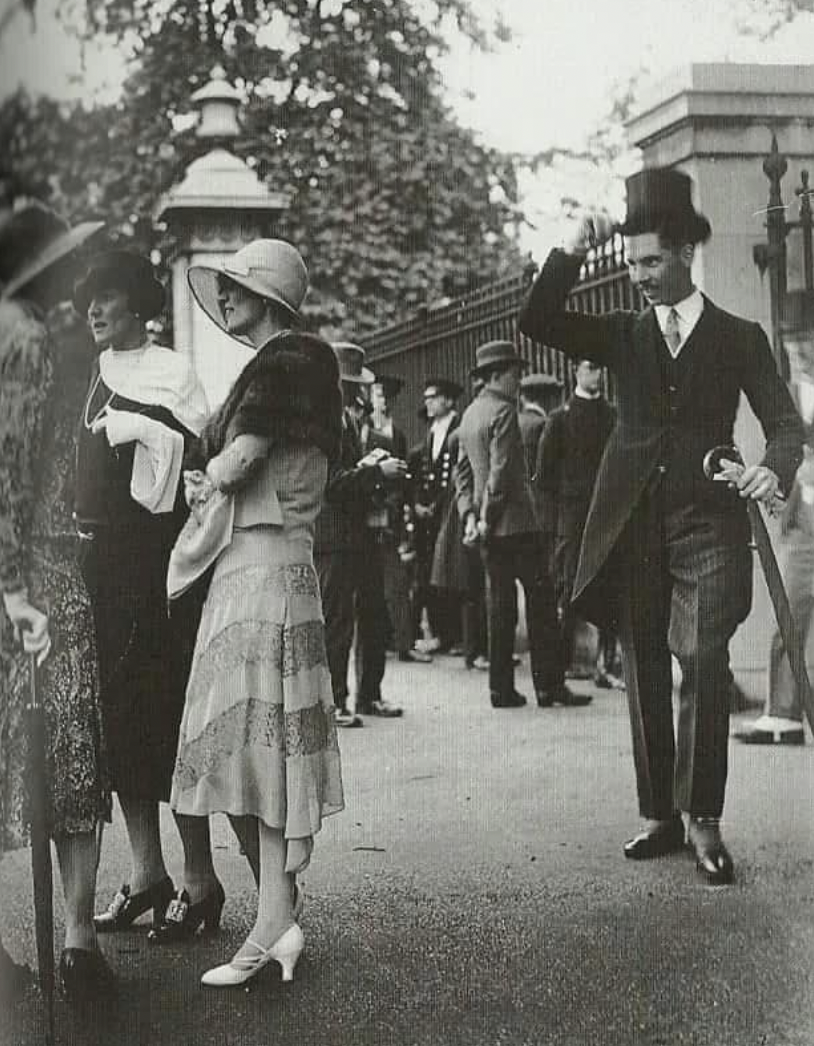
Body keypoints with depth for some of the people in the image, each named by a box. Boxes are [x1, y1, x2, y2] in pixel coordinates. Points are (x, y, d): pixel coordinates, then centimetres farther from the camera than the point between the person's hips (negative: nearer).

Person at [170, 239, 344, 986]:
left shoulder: (286, 360, -9)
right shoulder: (276, 364, 21)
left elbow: (239, 461, -17)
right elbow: (232, 470, 22)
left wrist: (206, 476, 3)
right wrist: (214, 481, 1)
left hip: (266, 566, -10)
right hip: (241, 564, 10)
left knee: (258, 737, -10)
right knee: (247, 745, 9)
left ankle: (274, 925, -9)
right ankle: (279, 915, 12)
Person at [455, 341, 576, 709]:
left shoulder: (470, 413, 15)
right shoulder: (503, 411, -12)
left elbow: (463, 470, 15)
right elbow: (501, 471, -18)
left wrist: (469, 515, 8)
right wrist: (486, 518, -12)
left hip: (491, 528, 8)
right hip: (516, 522, -8)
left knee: (499, 604, 9)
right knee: (541, 599, -3)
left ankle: (501, 689, 9)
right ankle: (548, 686, -3)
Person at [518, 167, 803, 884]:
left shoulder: (739, 338, 6)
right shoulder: (623, 336, 13)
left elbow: (786, 423, 2)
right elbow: (537, 323, 3)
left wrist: (775, 468, -20)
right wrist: (571, 254, -9)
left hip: (707, 526, -3)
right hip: (633, 526, 3)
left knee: (705, 663, -15)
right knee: (644, 676, 7)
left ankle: (704, 820, -9)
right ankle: (660, 816, 16)